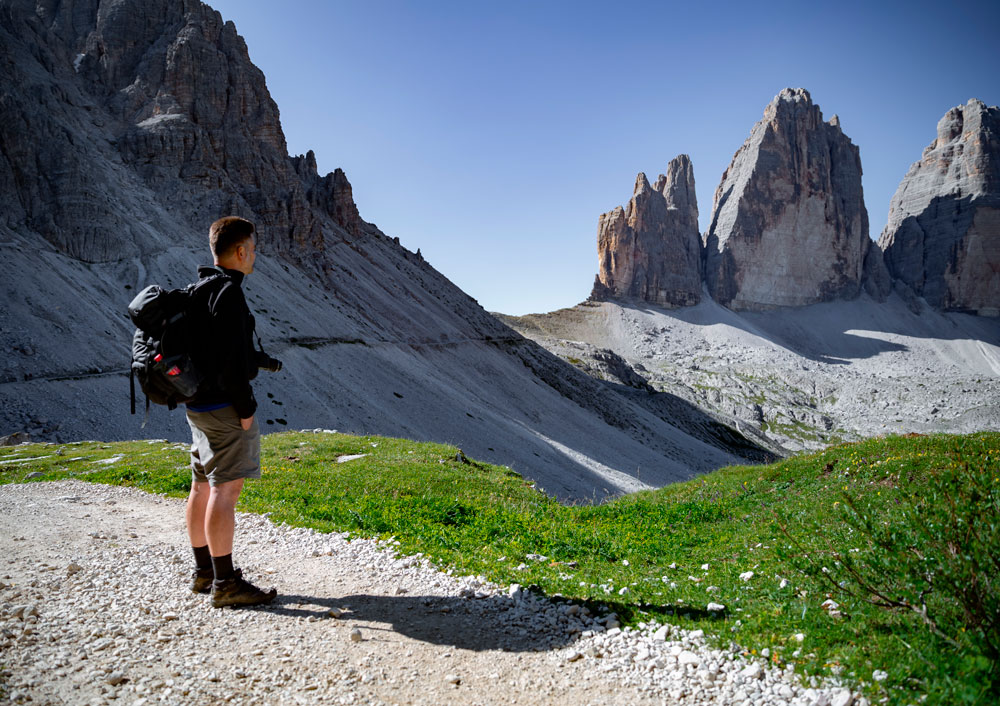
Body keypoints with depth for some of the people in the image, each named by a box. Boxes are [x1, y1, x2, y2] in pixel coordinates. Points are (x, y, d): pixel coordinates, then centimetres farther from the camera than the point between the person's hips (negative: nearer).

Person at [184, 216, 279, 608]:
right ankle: (226, 583, 0)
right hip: (224, 406, -10)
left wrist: (262, 360, 32)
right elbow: (232, 358, -22)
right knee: (226, 489, -6)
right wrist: (245, 408, -17)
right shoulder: (228, 292, -17)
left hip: (199, 403, 10)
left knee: (203, 485, 15)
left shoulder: (199, 290, 15)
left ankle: (203, 572, 26)